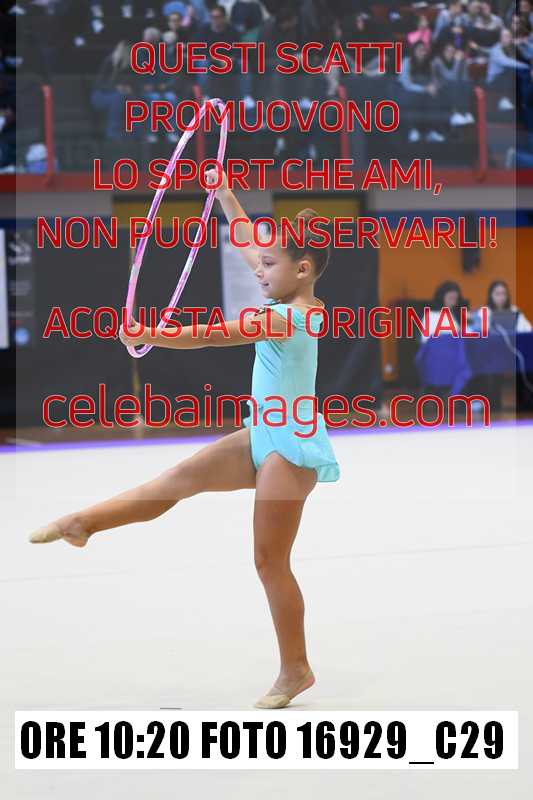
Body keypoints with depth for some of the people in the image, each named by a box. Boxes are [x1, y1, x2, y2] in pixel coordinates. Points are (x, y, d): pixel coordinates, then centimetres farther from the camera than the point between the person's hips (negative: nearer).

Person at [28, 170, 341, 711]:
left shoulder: (284, 317, -22)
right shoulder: (297, 306, 5)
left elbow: (211, 336, -24)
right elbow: (248, 241, 16)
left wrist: (146, 335, -20)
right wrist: (223, 191, 19)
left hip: (289, 448, -9)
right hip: (266, 439, 9)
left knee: (269, 561, -2)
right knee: (179, 479, 13)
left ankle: (295, 669, 9)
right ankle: (82, 523, 24)